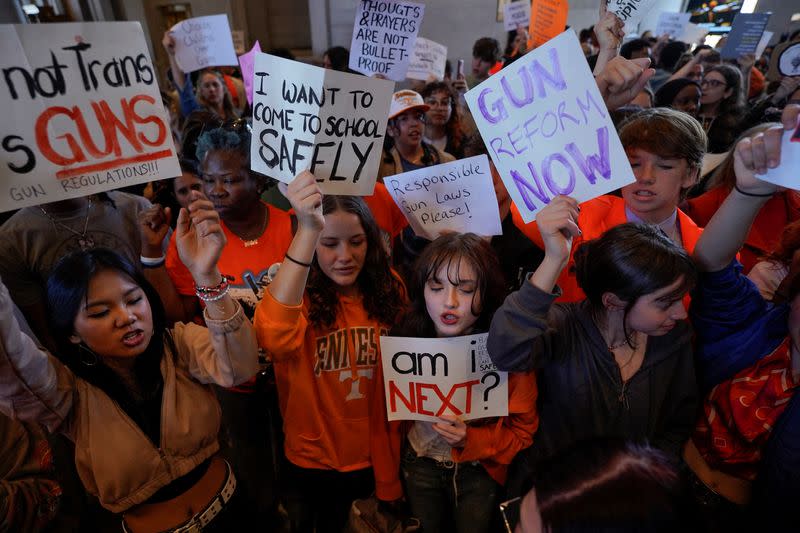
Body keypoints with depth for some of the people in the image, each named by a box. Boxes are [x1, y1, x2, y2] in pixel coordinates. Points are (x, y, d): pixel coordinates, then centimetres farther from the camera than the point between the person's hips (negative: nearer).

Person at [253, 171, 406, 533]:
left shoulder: (389, 290, -11)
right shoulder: (299, 295, -21)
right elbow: (274, 338, -45)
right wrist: (306, 232, -52)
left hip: (374, 457, 3)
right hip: (311, 461, -2)